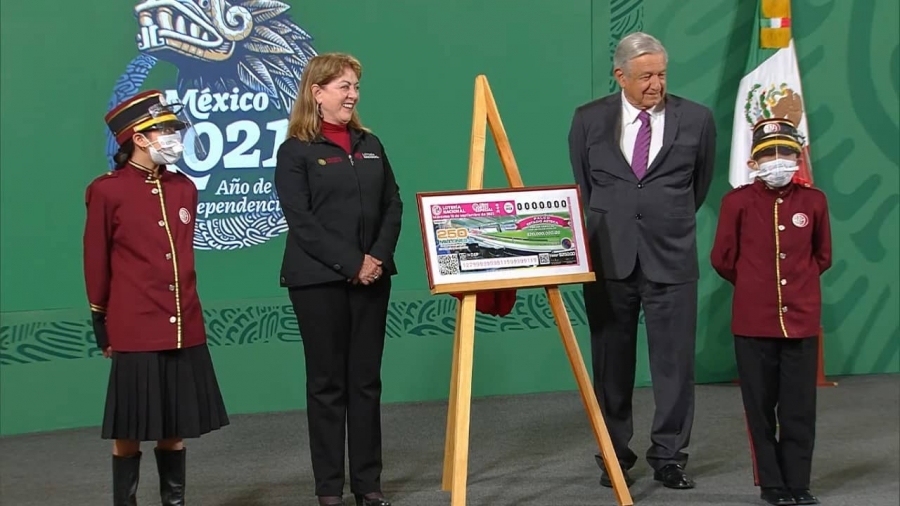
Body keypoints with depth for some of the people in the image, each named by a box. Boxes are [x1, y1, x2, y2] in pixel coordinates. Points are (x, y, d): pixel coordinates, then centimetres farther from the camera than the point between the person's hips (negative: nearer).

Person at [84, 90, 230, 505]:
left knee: (177, 424, 12)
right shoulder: (107, 190, -6)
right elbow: (96, 263, -1)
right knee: (131, 429, 3)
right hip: (136, 330, -5)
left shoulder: (184, 188, 8)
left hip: (185, 327, 5)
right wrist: (102, 327, 1)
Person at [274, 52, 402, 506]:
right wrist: (350, 264, -17)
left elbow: (393, 205, 9)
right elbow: (301, 220, -11)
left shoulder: (370, 145, 13)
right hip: (318, 280, -5)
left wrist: (379, 256, -7)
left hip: (372, 278, 5)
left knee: (366, 380, 7)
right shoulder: (295, 151, -3)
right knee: (327, 383, 2)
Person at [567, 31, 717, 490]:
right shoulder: (589, 119, 2)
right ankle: (615, 456, 18)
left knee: (674, 362, 2)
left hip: (671, 259, -1)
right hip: (608, 258, 1)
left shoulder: (696, 119, 0)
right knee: (611, 362, 7)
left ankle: (669, 457, 14)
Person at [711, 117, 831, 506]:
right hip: (753, 321, -1)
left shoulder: (813, 201, 2)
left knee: (800, 408, 4)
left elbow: (822, 257, 14)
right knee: (761, 407, 6)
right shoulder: (737, 201, -4)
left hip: (802, 319, 1)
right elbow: (723, 259, 4)